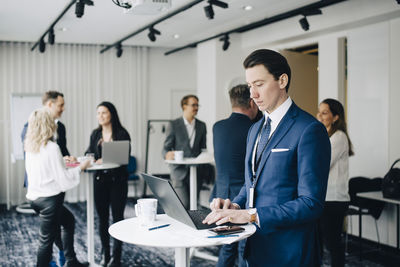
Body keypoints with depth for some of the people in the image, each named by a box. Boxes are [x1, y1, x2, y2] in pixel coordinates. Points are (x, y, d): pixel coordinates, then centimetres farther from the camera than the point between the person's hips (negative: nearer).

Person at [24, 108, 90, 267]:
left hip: (34, 196, 9)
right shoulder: (52, 148, -20)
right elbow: (64, 179, -19)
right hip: (49, 199, -9)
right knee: (46, 240, 4)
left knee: (68, 220, 26)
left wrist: (63, 162, 19)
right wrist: (80, 168, -5)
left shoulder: (30, 147, 3)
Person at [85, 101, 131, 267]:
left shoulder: (122, 134, -6)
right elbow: (90, 154, 9)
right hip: (100, 179, 5)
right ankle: (105, 254, 21)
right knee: (102, 218, 10)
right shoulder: (95, 134, 9)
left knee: (117, 217, 1)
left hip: (118, 180, -4)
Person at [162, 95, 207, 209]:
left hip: (196, 172, 4)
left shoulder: (201, 126, 13)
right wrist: (167, 155, -23)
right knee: (183, 205, -15)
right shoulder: (173, 125, 1)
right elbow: (166, 148, -1)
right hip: (180, 172, -4)